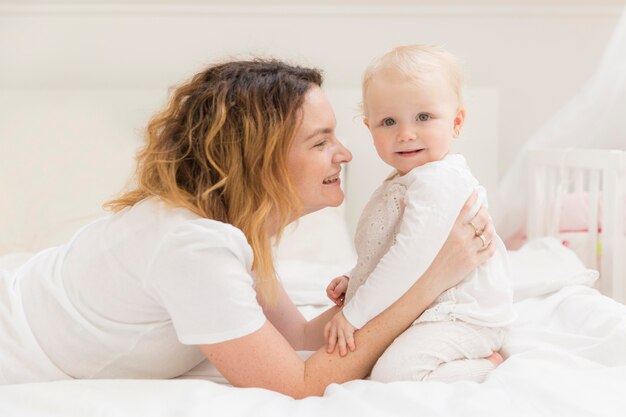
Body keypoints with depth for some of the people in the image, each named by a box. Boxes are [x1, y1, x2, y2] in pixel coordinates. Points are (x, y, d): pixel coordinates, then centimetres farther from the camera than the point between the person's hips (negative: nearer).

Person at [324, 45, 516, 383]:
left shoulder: (438, 180, -21)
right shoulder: (402, 182, 14)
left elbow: (412, 257, -29)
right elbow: (386, 250, 22)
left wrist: (355, 314, -24)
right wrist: (354, 280, 6)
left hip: (461, 317, -11)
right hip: (425, 311, 11)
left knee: (394, 371, -29)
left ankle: (495, 367, -8)